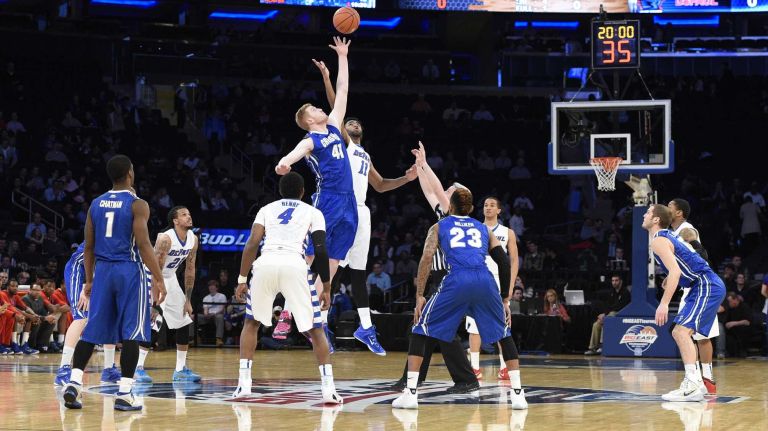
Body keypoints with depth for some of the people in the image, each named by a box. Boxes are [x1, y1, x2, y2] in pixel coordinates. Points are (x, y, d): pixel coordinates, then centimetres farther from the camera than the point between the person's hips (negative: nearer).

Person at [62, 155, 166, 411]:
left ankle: (73, 383, -5)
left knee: (92, 331, 8)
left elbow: (89, 247, 11)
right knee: (131, 333, -1)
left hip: (102, 270, 5)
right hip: (129, 270, -5)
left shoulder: (96, 204, 9)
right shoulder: (137, 204, -7)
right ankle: (124, 394, -4)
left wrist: (89, 282, 19)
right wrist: (158, 279, -11)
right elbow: (143, 244, -15)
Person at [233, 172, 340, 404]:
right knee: (315, 329, 12)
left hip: (265, 265, 1)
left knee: (251, 322, 24)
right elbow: (321, 252, 10)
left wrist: (242, 280, 13)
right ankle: (328, 389, -1)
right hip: (294, 266, -1)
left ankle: (243, 383, 15)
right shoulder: (313, 213, 22)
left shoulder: (266, 209, 25)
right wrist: (327, 289, 15)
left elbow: (252, 243, 11)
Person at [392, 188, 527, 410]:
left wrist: (419, 296, 6)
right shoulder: (484, 229, 30)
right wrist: (504, 300, 24)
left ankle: (411, 392, 3)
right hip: (485, 281, 2)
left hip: (456, 280, -2)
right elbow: (504, 262, 19)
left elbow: (426, 258, 8)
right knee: (504, 334, 22)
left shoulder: (439, 227, 25)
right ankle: (517, 393, 13)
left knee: (420, 330, 13)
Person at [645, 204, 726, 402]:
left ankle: (692, 386, -28)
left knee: (682, 331, -19)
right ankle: (696, 383, 16)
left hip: (706, 286, -10)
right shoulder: (668, 235, 18)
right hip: (709, 286, 10)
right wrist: (669, 279, 32)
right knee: (680, 333, 15)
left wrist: (664, 304, -27)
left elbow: (675, 271, -25)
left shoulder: (659, 241, -12)